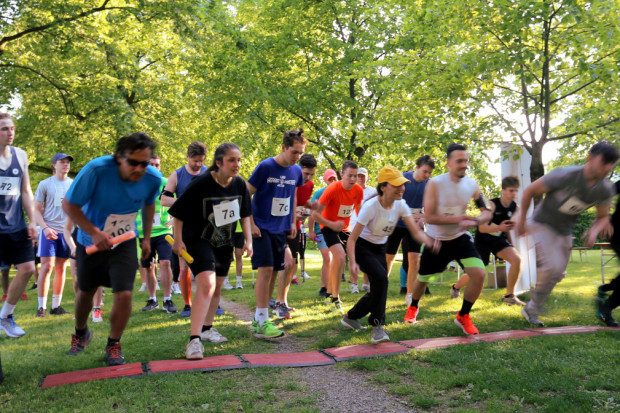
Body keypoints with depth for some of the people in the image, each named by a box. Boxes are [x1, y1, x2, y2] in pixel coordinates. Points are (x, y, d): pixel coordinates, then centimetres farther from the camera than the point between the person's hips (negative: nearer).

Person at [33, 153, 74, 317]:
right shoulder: (45, 184, 3)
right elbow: (36, 210, 1)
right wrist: (45, 227, -14)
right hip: (49, 231, -3)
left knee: (61, 268, 6)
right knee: (47, 266, -8)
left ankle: (56, 306, 14)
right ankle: (41, 307, 0)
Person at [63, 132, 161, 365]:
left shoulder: (153, 178, -19)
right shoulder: (97, 169, -30)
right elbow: (69, 205, -20)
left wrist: (146, 238, 9)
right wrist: (94, 232, -31)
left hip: (124, 243, 1)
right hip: (91, 241, 0)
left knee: (124, 295, -14)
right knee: (85, 292, 19)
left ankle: (113, 346, 12)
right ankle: (81, 333, 49)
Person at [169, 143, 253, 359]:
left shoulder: (239, 184, -7)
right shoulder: (200, 184, -22)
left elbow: (245, 214, 7)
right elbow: (178, 213, -12)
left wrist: (248, 240, 1)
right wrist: (178, 240, -10)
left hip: (224, 243, 6)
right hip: (198, 241, -6)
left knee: (217, 288, 17)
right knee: (206, 284, -23)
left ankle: (207, 328, 37)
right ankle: (194, 339, -21)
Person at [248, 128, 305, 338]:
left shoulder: (296, 171, 5)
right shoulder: (265, 167, -13)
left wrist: (293, 222, 16)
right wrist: (251, 224, -14)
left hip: (281, 229, 6)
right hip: (262, 228, -6)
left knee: (274, 272, 8)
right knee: (265, 270, -14)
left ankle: (258, 319, 20)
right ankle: (262, 323, -7)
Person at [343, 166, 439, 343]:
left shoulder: (400, 205, -12)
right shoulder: (371, 207, -28)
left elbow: (416, 231, -18)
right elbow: (352, 239, -25)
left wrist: (429, 241, -39)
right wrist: (352, 262, -38)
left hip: (380, 249, 7)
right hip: (362, 247, -7)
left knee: (378, 288, 9)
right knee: (380, 277, -30)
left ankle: (350, 317, 32)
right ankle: (377, 327, -21)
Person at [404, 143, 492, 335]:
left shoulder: (471, 185, -9)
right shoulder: (435, 184, -21)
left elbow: (487, 212, -1)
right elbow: (429, 217, -25)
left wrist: (474, 221, -24)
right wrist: (458, 219, -30)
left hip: (460, 238, 2)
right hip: (435, 240, -2)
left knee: (479, 274, -17)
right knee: (423, 278, 12)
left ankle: (463, 316, 7)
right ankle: (413, 307, 47)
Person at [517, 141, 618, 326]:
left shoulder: (605, 189, -12)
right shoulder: (565, 176, -29)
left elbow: (603, 217, 5)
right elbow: (530, 191, -17)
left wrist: (595, 231, -19)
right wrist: (522, 220, -9)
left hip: (564, 232, 6)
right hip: (542, 225, -6)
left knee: (557, 275, 10)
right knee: (551, 267, -22)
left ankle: (532, 310, 29)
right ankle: (534, 307, 0)